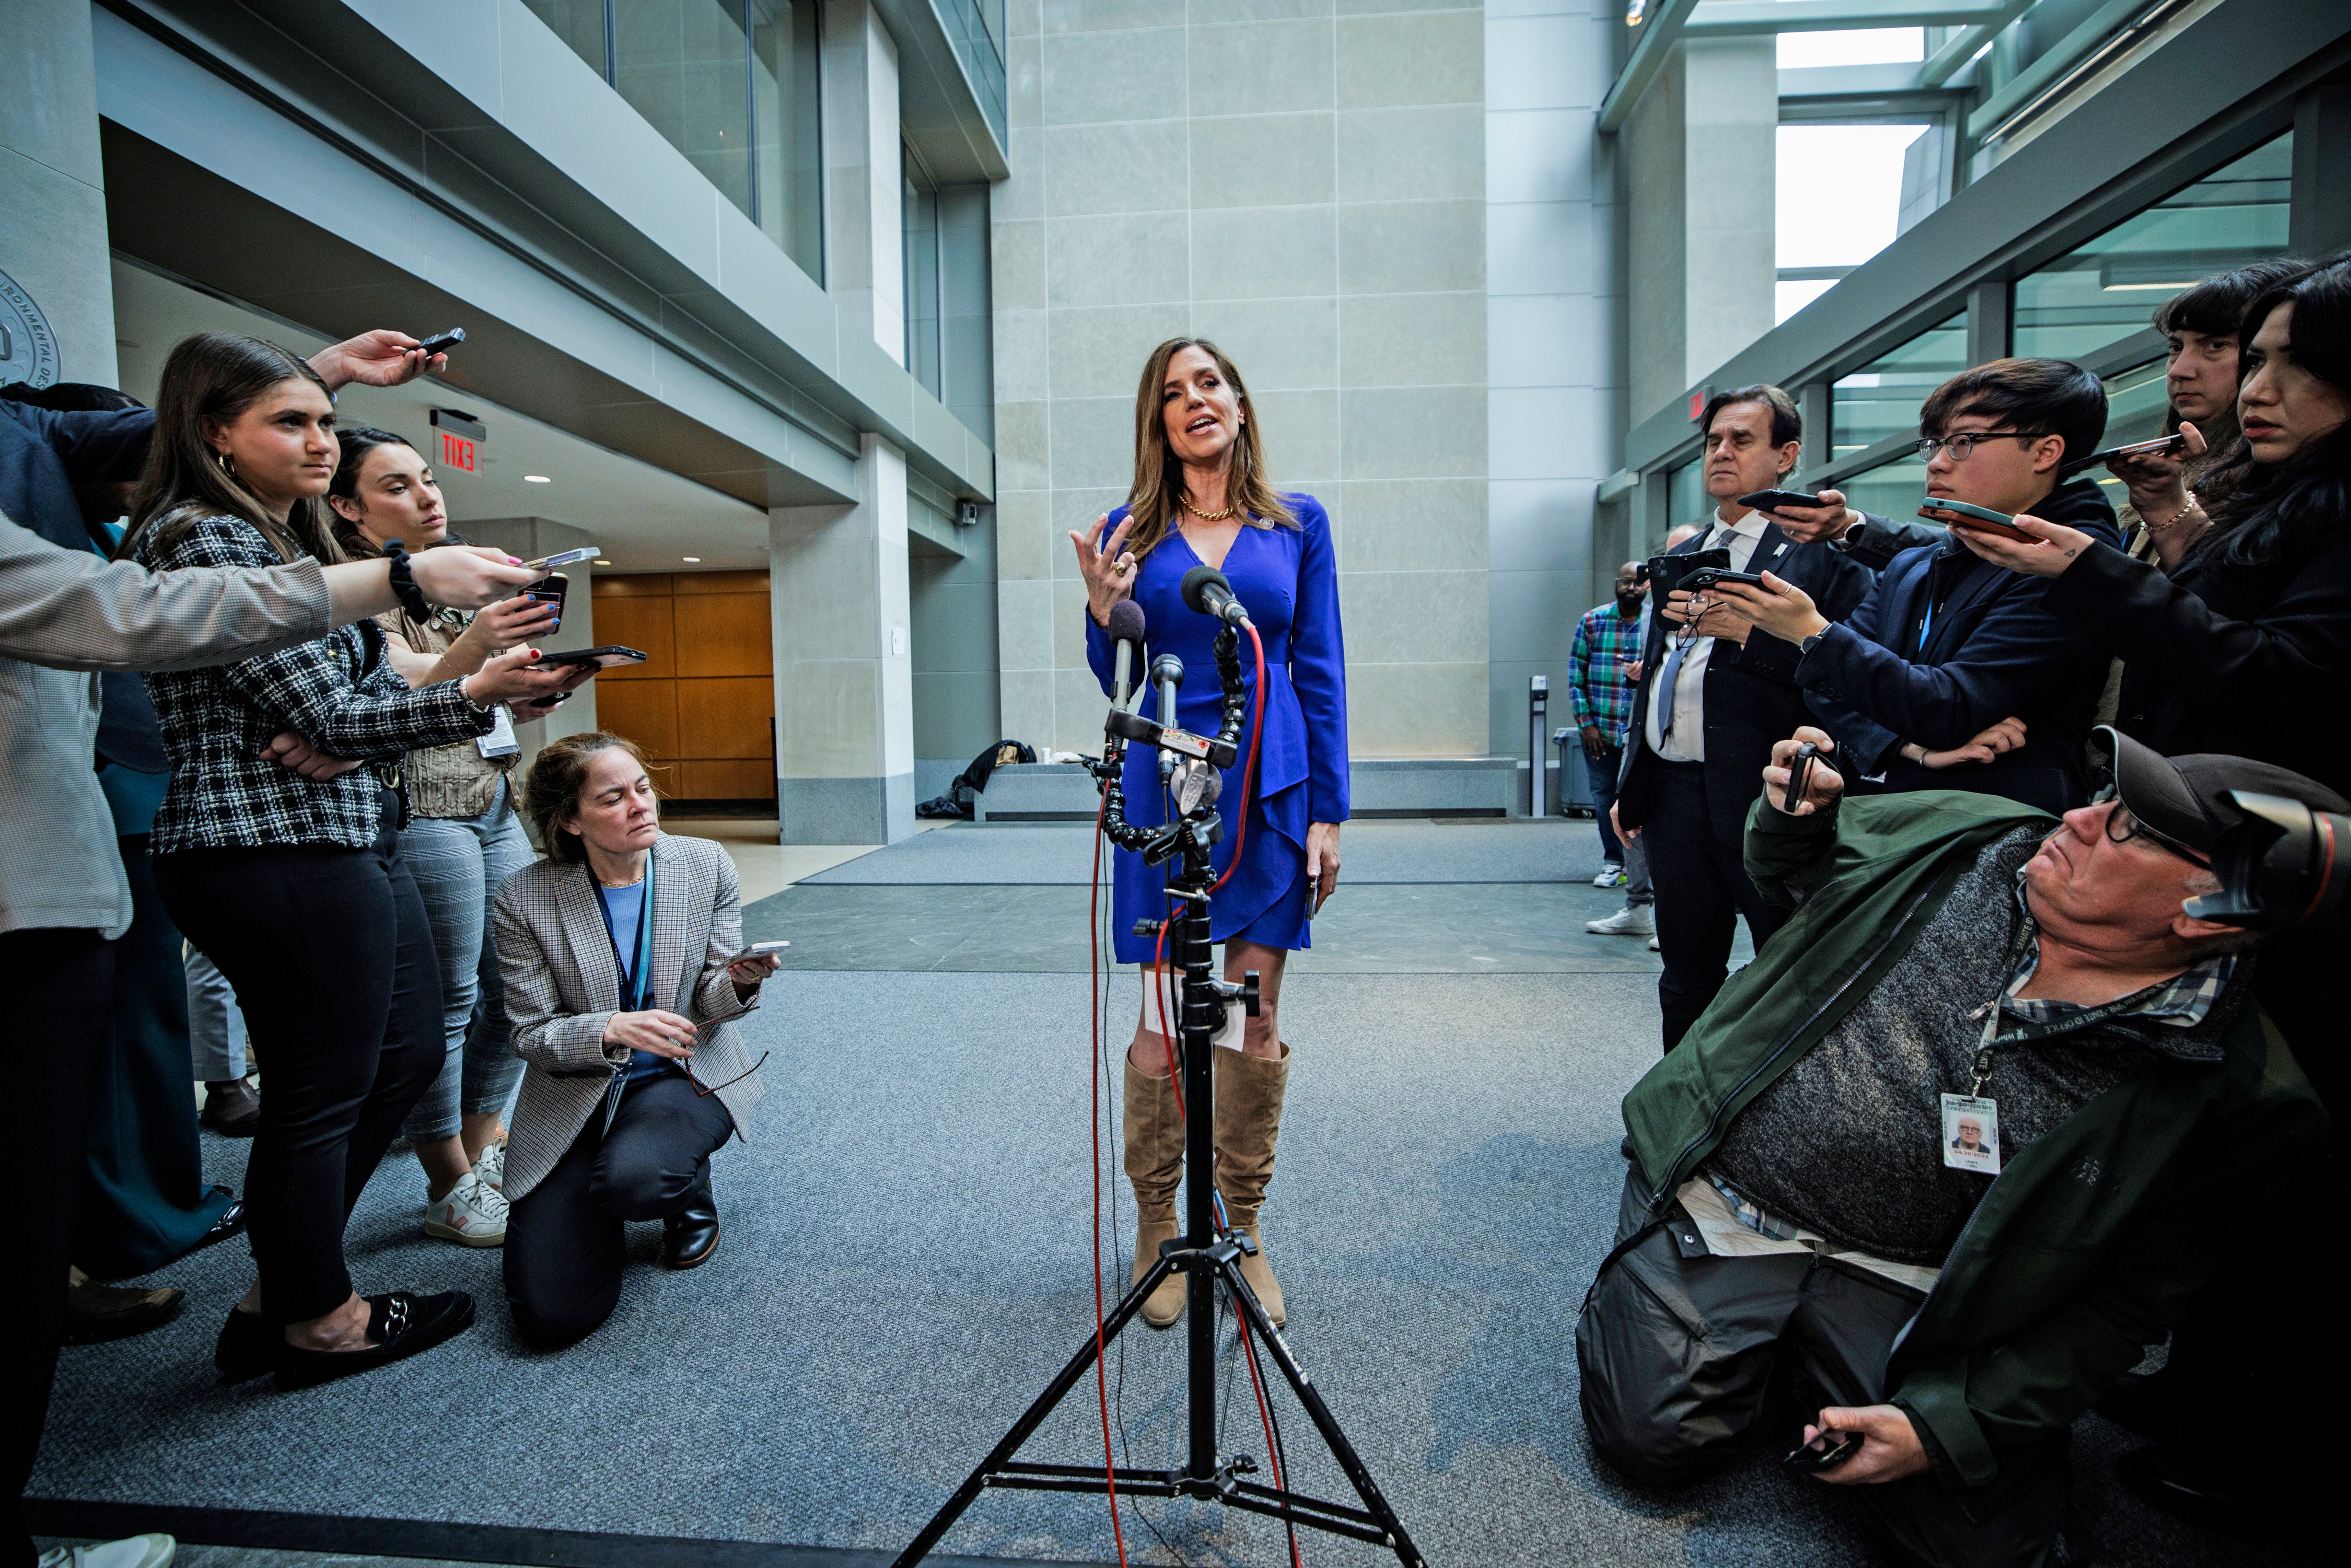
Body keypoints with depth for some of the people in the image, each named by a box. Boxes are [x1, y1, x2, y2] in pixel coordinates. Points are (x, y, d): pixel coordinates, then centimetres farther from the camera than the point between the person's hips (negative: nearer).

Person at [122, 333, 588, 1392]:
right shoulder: (205, 537, -12)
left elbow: (355, 693, 12)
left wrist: (485, 669, -1)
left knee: (406, 1054, 16)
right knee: (323, 1091, 4)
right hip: (279, 857, -10)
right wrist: (477, 695, -23)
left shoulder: (291, 541, 17)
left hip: (354, 840, 10)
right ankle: (318, 1320, 25)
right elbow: (329, 717, -18)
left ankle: (279, 1291, 31)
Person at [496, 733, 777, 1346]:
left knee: (631, 1177, -35)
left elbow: (711, 1005, -1)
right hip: (573, 1095, 0)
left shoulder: (707, 866, -5)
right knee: (551, 1317, -11)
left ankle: (690, 1193, 5)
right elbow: (531, 1034, -6)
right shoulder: (525, 900, -10)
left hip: (685, 1074, 0)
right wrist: (611, 1031, -28)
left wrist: (740, 980, -26)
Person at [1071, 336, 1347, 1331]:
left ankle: (1243, 1228, 22)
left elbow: (1320, 672, 5)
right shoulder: (1132, 531, 6)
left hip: (1271, 794, 1)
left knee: (1257, 1017, 6)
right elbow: (1119, 683, 8)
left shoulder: (1297, 524, 8)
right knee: (1165, 1018, 3)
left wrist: (1327, 811, 0)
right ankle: (1156, 1227, 20)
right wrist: (1104, 613, -12)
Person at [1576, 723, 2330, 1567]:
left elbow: (2119, 1303, -7)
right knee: (1651, 1435, -13)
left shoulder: (2223, 1095, -12)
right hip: (1721, 1196, 0)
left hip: (1900, 1281, 0)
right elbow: (1794, 865, 12)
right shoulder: (1967, 838, -6)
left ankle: (1815, 1371, 14)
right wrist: (1791, 812, -12)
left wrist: (1949, 1426, -13)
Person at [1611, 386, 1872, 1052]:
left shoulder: (1823, 551, -3)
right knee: (1686, 976, 16)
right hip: (1671, 791, 7)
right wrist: (1630, 785, 20)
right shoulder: (1682, 556, 19)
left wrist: (1748, 631, -19)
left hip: (1762, 797, -6)